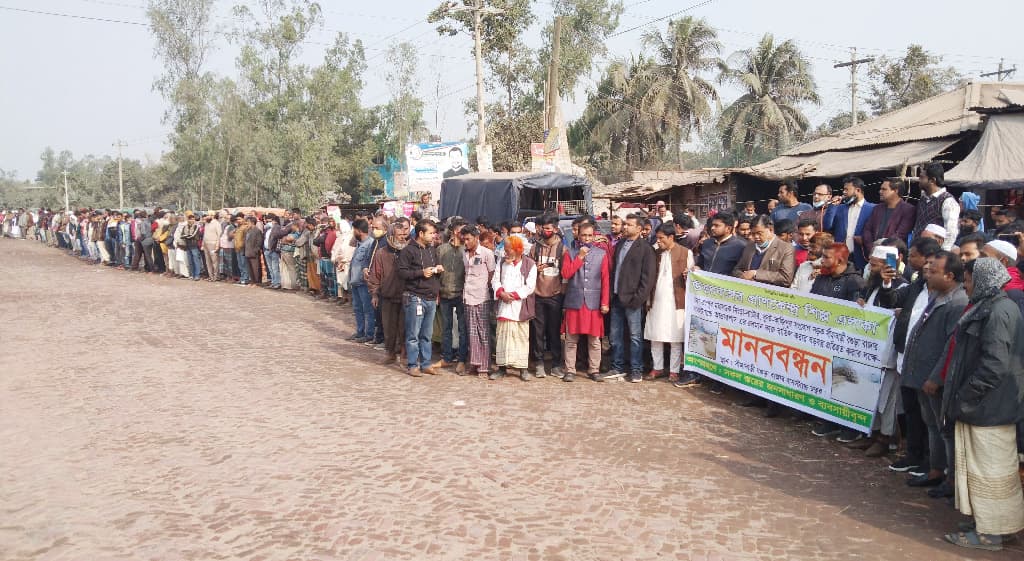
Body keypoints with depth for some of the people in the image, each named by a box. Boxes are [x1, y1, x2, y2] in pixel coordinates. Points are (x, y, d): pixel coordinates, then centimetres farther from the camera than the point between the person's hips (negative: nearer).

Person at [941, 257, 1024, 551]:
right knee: (980, 467, 16)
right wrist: (962, 397, 16)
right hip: (979, 405, 10)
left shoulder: (998, 311, -18)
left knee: (989, 469, 0)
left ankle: (990, 532, 10)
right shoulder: (986, 307, 13)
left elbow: (995, 365, -25)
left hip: (989, 408, -10)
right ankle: (984, 523, 26)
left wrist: (965, 398, -18)